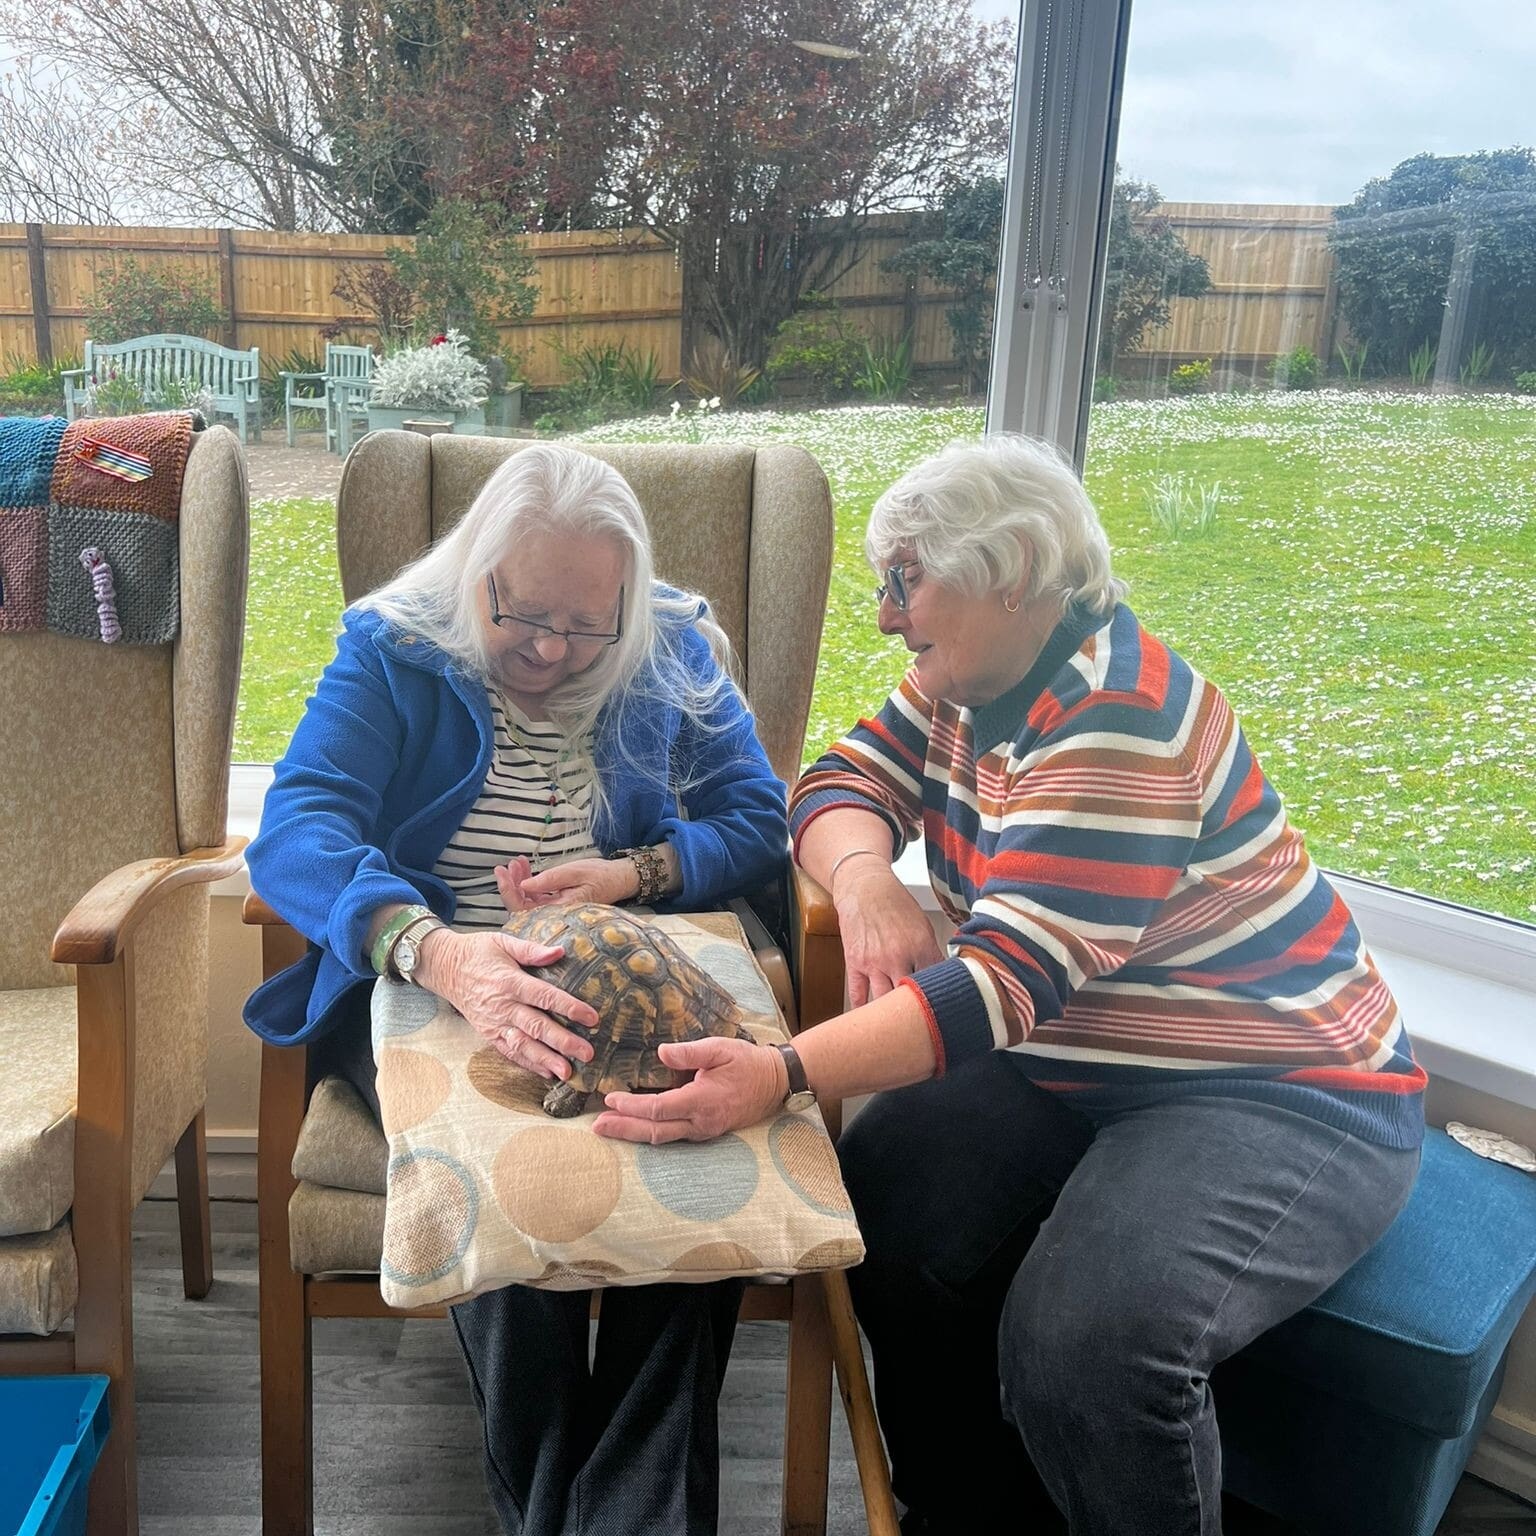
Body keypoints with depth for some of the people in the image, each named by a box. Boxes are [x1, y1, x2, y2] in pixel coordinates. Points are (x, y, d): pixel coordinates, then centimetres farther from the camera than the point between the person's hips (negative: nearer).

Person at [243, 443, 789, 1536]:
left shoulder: (675, 658, 5)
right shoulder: (393, 651, -2)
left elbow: (759, 822, 6)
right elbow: (297, 828, -17)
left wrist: (633, 874, -15)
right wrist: (437, 950, -38)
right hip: (422, 984, -1)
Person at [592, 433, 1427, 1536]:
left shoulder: (1120, 723, -25)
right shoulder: (965, 682, 3)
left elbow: (1009, 980, -32)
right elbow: (842, 785, 2)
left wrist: (780, 1076, -42)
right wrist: (866, 882, -22)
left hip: (1282, 1096, -8)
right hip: (1073, 1067, 8)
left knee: (1086, 1340, -30)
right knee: (882, 1205, -14)